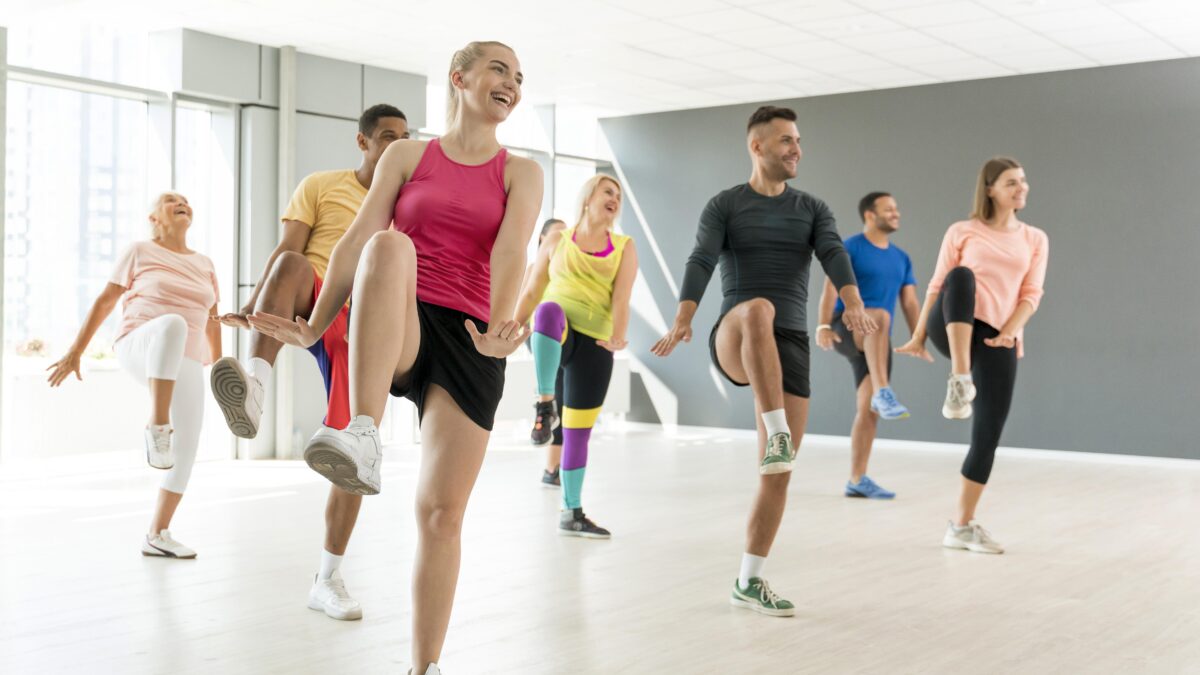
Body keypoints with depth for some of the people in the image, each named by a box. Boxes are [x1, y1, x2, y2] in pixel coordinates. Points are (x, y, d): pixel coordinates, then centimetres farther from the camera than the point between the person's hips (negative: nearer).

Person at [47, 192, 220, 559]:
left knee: (187, 446, -7)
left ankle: (156, 535, 5)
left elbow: (211, 322, 22)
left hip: (184, 366, 5)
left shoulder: (204, 264, 17)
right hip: (140, 351, -5)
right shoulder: (140, 251, 6)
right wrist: (75, 350, 2)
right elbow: (104, 301, 6)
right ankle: (156, 426, -40)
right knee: (172, 325, -40)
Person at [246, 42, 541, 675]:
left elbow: (511, 250, -9)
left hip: (468, 343, 1)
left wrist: (499, 328, -27)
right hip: (393, 336, -1)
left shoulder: (520, 172, 10)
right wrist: (313, 329, -2)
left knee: (442, 511, -3)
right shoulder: (407, 155, 12)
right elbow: (355, 241, 5)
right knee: (389, 246, -34)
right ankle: (361, 439, -48)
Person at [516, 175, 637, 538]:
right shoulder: (557, 240, 11)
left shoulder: (624, 247, 12)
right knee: (550, 311, -40)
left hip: (593, 343, 2)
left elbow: (622, 297, -1)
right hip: (550, 337, -2)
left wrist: (618, 336, -15)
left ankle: (572, 513, 17)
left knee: (579, 431, 4)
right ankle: (545, 402, -27)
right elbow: (532, 292, 10)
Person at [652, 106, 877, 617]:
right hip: (733, 343, -3)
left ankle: (749, 581, 12)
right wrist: (683, 321, -29)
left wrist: (855, 305, -29)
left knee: (777, 473, -1)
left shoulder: (813, 210, 13)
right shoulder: (723, 206, 6)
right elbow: (700, 264, -10)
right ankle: (777, 433, -41)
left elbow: (835, 257, -8)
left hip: (789, 347, 3)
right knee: (758, 310, -40)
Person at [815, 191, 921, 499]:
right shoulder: (849, 248, -2)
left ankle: (857, 480, 6)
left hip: (877, 344, 6)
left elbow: (911, 303, 13)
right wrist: (824, 326, -26)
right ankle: (883, 392, -47)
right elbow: (831, 288, -13)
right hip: (847, 328, -6)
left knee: (867, 408, 0)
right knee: (880, 316, -38)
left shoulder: (901, 258, 16)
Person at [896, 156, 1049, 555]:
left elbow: (1031, 295, 7)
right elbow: (938, 286, 8)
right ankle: (960, 383, -42)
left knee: (988, 435, -3)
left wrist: (1009, 332, -10)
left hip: (1000, 340, 3)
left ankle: (962, 526, 10)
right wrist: (918, 335, 3)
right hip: (953, 330, -2)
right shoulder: (962, 232, 9)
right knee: (962, 276, -34)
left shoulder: (1035, 239, 15)